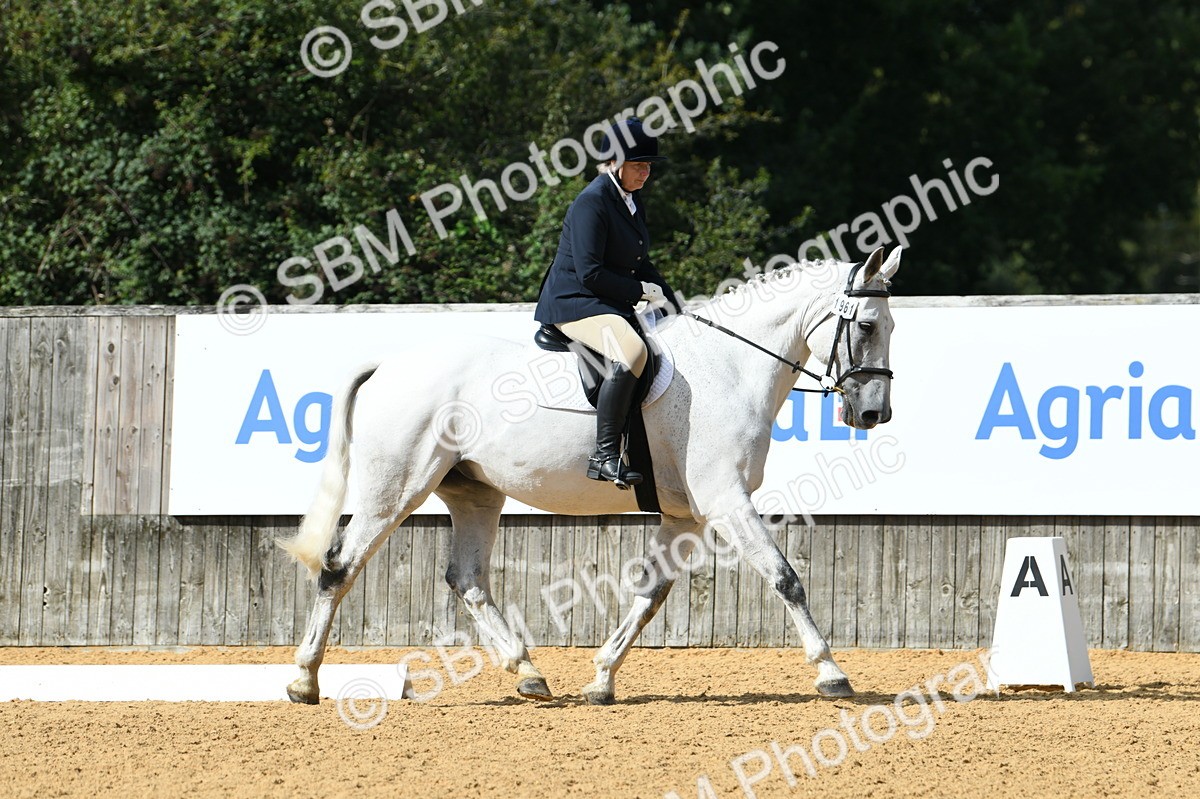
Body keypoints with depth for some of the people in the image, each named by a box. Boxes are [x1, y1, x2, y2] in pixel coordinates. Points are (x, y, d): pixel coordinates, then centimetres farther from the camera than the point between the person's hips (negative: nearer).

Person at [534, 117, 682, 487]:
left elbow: (639, 263, 25)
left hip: (611, 305, 11)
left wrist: (673, 303, 14)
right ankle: (605, 455, -39)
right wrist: (642, 290, -13)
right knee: (631, 351, -35)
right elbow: (589, 273, -21)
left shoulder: (631, 199, 15)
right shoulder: (592, 202, -14)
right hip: (573, 304, -11)